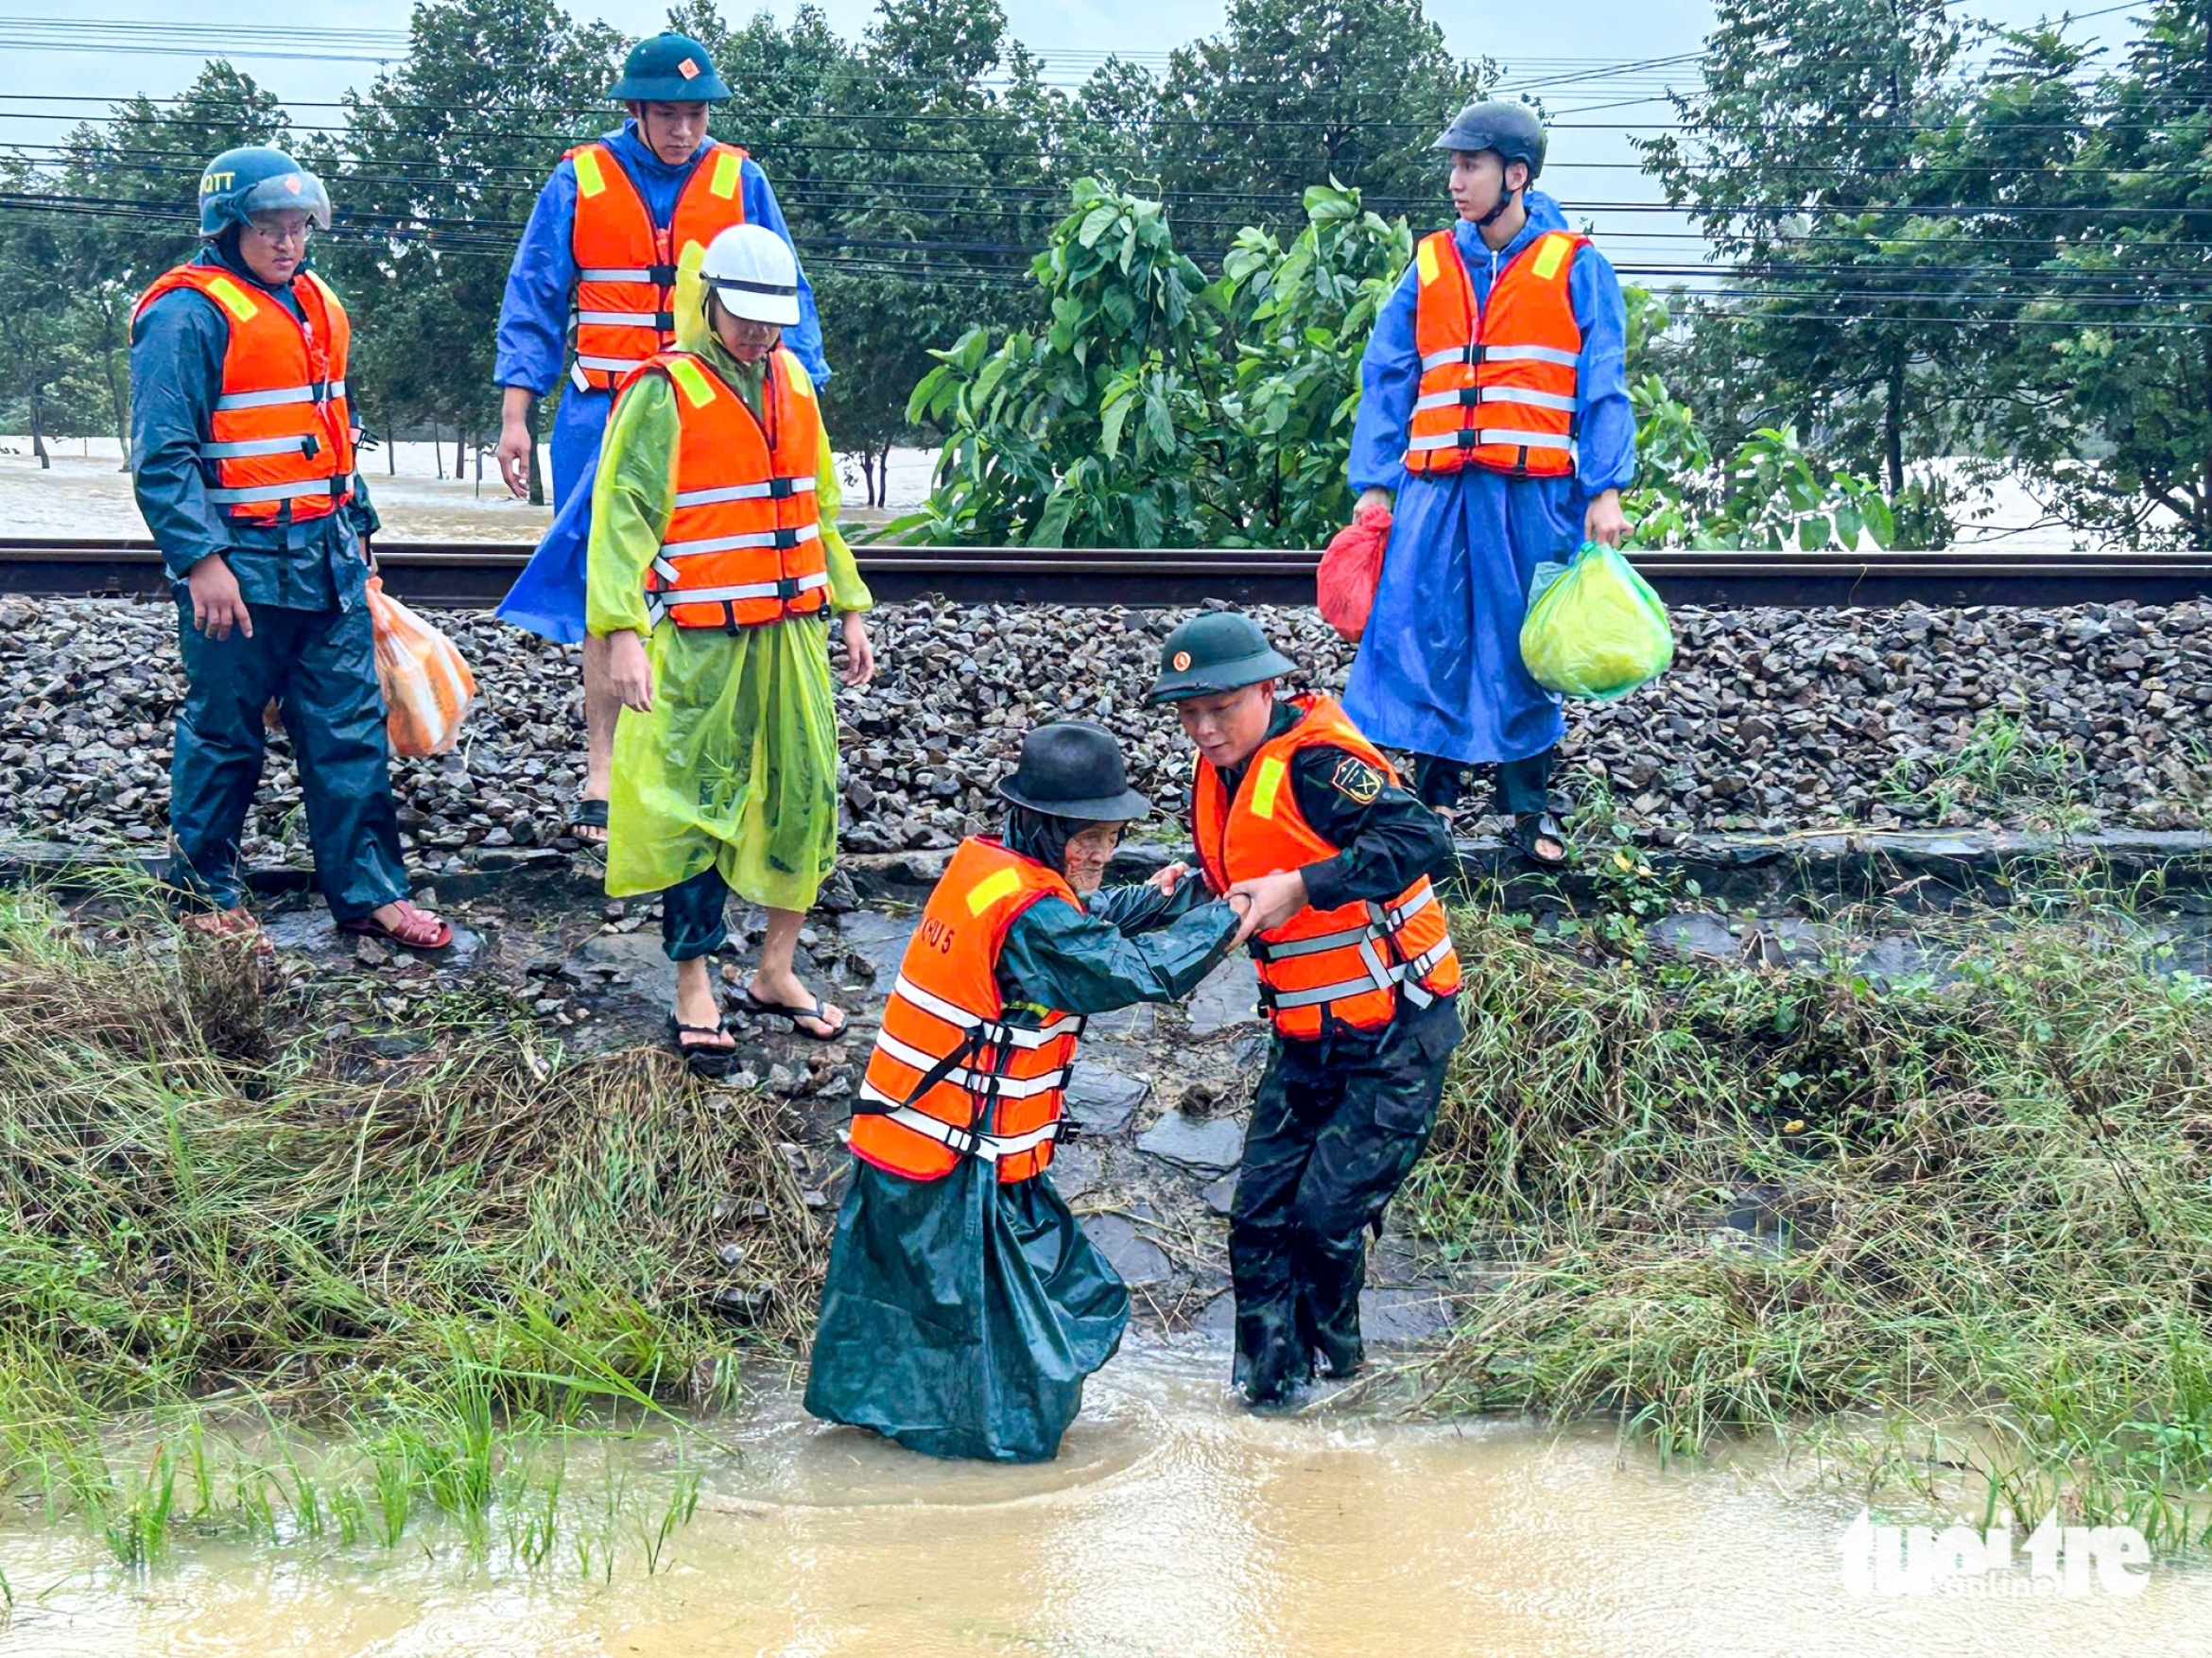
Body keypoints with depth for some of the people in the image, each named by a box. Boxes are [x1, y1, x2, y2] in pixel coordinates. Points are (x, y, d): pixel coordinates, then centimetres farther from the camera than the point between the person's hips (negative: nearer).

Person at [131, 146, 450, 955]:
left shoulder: (315, 305, 14)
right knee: (225, 736, 4)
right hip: (241, 567, -7)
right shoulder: (190, 314, -11)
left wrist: (356, 528, 23)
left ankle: (368, 891, 14)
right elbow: (163, 456, -16)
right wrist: (200, 559, -22)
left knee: (352, 726, 7)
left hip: (328, 557, 7)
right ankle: (203, 896, 17)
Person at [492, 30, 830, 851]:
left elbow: (784, 300, 9)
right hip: (608, 416, -1)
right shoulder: (580, 183, 3)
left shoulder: (739, 181, 6)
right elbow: (534, 304, 5)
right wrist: (515, 416, -2)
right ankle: (602, 776, 2)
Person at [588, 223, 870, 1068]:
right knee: (694, 807, -2)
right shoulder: (663, 394, -8)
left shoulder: (794, 384, 11)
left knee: (806, 792, 8)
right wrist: (623, 633, -22)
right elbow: (622, 518, -13)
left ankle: (776, 970, 21)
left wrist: (849, 610, 18)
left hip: (793, 633, 6)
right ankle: (694, 995, 7)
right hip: (699, 641, -6)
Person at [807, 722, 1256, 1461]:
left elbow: (1084, 921, 18)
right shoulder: (1030, 915, -23)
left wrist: (1159, 898, 7)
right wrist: (1223, 918, -10)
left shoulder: (982, 866, 5)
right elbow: (1139, 972, -23)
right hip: (961, 1169, -9)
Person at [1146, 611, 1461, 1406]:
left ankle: (1331, 1361, 16)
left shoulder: (1314, 762, -22)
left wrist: (1301, 887, -38)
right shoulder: (1217, 778, 5)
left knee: (1328, 1213, -7)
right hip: (1306, 1036, 8)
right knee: (1260, 1213, 5)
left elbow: (1422, 838, -34)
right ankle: (1272, 1382, 16)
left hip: (1394, 1035, -8)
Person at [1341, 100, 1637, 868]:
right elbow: (1386, 380, 12)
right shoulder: (1431, 267, 11)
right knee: (1426, 638, -1)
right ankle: (1433, 795, 11)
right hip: (1436, 487, 2)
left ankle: (1530, 805, 13)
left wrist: (1605, 491, -9)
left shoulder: (1575, 268, 4)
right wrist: (1374, 484, 4)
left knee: (1526, 647, 3)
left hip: (1536, 490, -2)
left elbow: (1603, 388, 0)